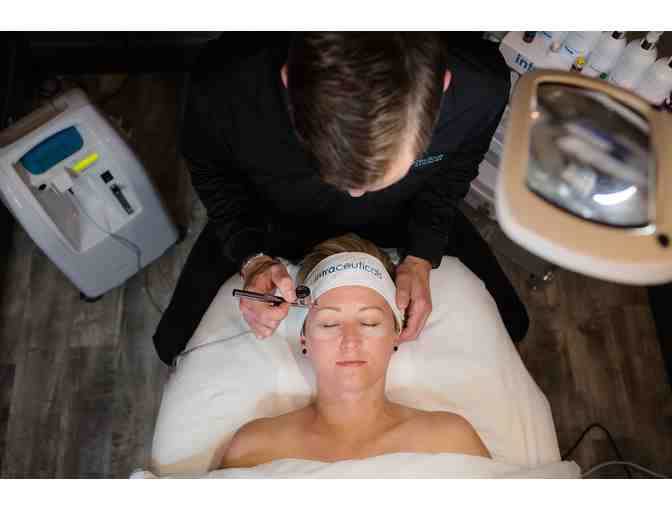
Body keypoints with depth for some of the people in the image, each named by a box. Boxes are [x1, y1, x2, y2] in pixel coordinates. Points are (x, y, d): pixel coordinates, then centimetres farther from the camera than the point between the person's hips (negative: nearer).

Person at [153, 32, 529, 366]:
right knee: (176, 343, 3)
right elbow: (213, 175, -14)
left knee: (509, 324, 11)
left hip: (398, 213, 1)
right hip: (278, 218, 0)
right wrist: (252, 259, -27)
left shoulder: (479, 94, -36)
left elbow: (454, 169, -10)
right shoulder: (222, 101, -41)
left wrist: (421, 259, -19)